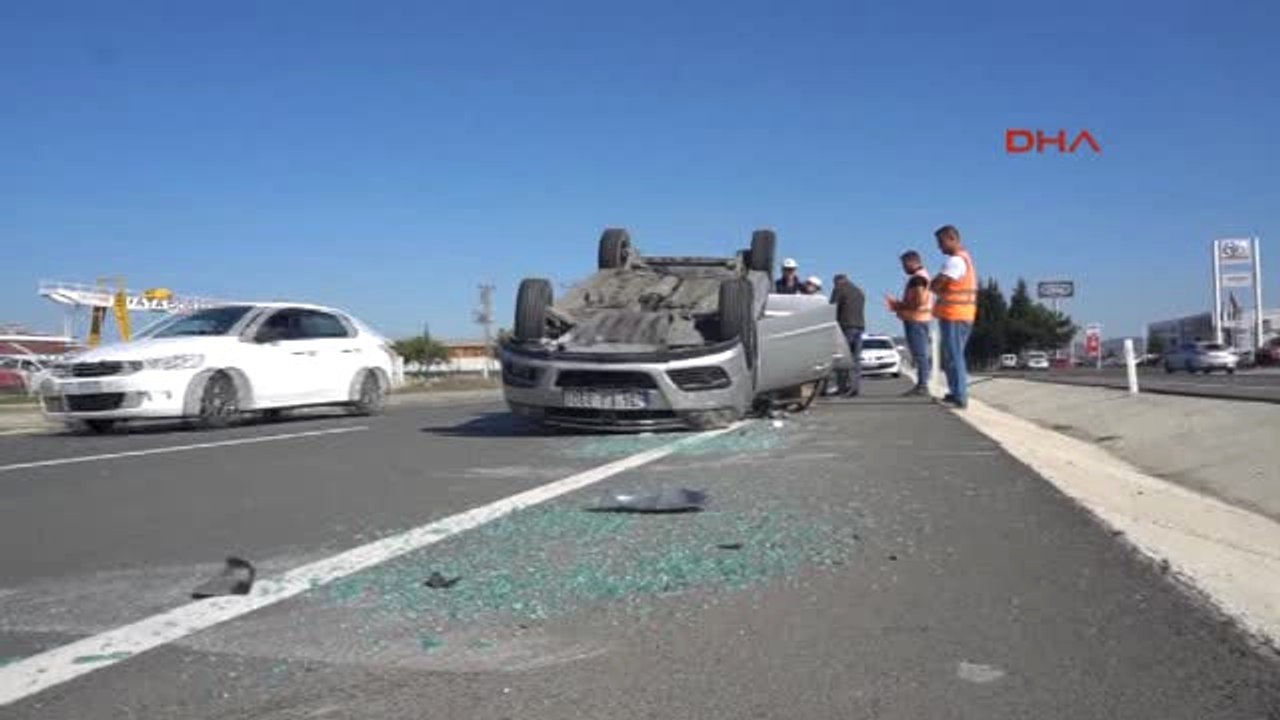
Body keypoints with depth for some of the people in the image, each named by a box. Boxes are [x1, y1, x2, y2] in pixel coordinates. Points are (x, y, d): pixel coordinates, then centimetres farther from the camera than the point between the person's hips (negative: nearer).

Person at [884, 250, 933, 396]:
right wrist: (898, 305, 15)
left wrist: (899, 306, -10)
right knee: (920, 354, 12)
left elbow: (918, 302, -22)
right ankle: (921, 385, 15)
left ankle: (922, 385, -10)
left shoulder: (918, 277, -13)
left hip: (916, 321, -11)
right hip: (918, 320, 11)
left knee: (920, 354, -10)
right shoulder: (922, 276, 21)